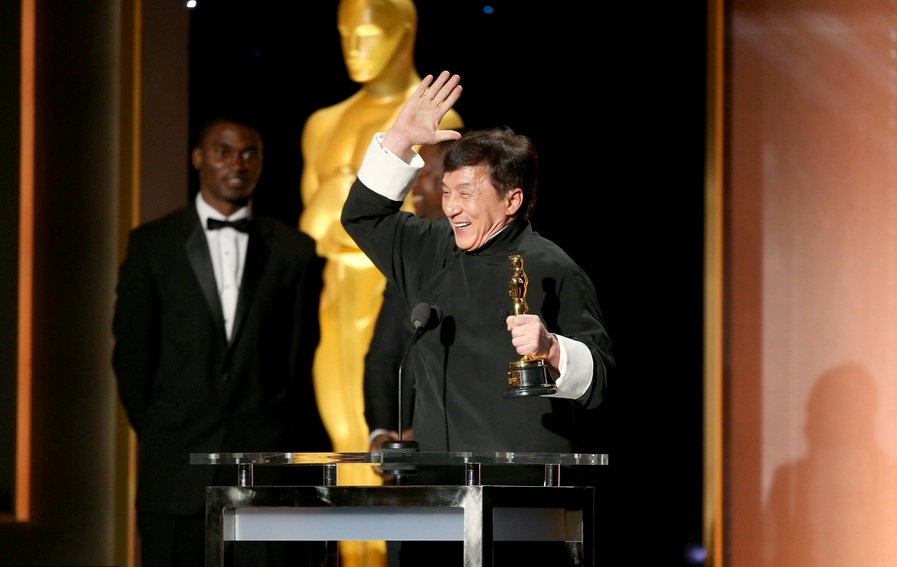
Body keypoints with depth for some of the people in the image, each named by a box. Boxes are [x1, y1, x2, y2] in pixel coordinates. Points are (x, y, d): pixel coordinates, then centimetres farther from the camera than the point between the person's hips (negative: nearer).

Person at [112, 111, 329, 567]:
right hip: (177, 465, 0)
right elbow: (132, 353, 8)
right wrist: (155, 436, 7)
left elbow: (303, 359, 10)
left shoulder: (295, 251, 9)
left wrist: (283, 440, 6)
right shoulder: (151, 245, 7)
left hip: (268, 459, 0)